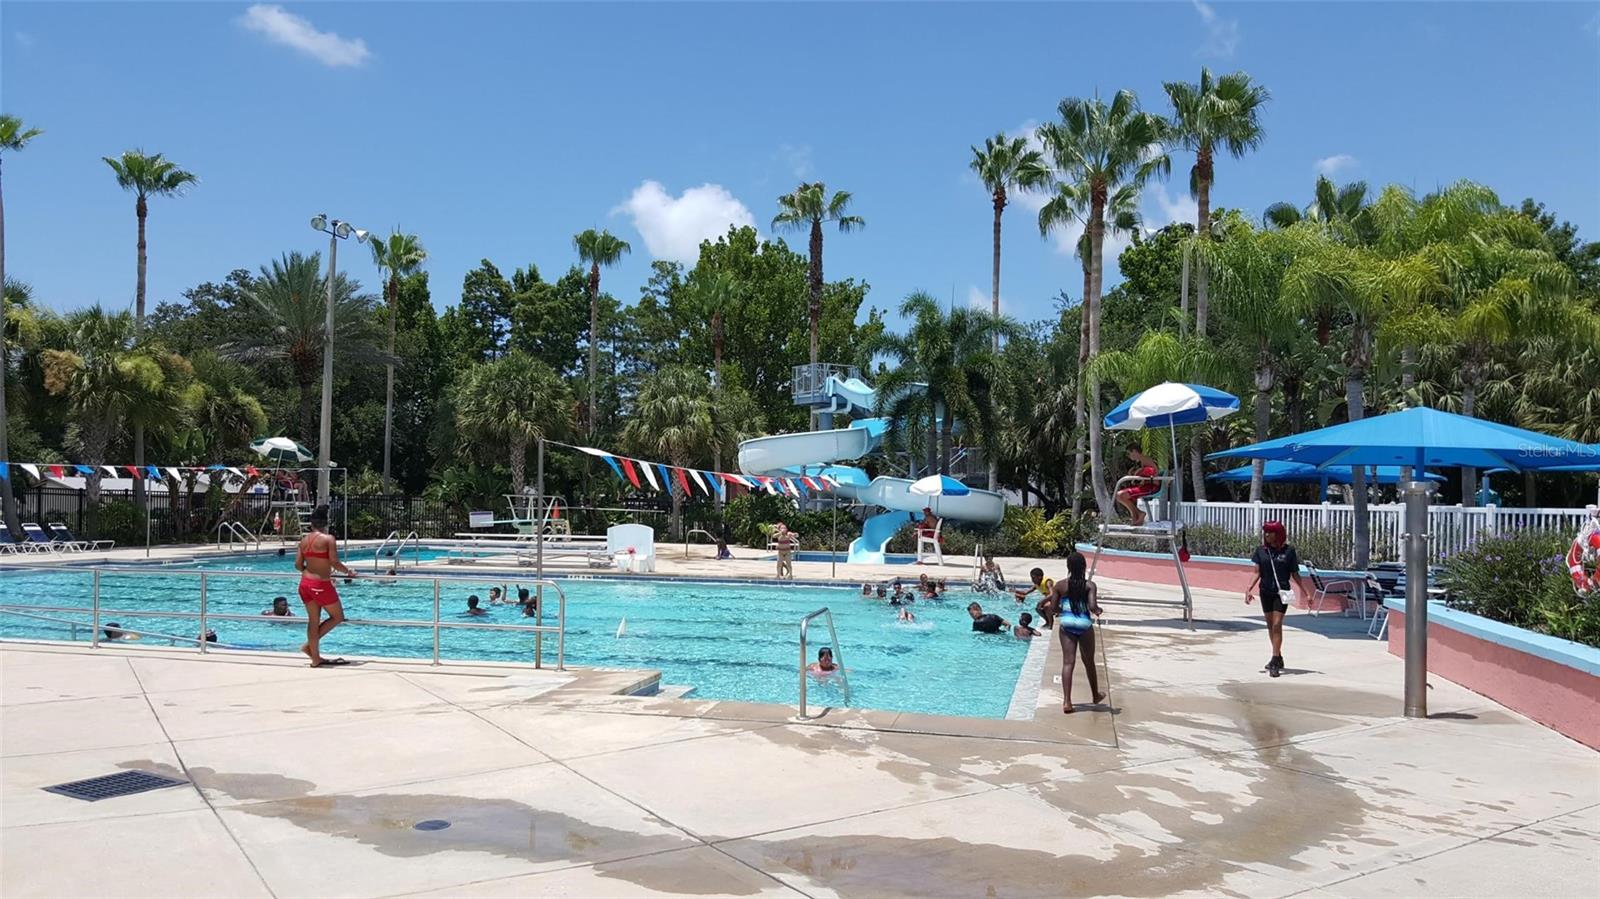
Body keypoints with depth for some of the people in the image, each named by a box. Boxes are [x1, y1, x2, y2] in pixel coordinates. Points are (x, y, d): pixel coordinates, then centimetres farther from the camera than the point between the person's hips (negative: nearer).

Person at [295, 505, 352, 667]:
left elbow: (298, 565, 8)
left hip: (305, 583, 7)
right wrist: (348, 571, 1)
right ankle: (308, 645, 4)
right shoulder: (328, 538, -10)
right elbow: (334, 563, -16)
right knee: (337, 617, 9)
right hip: (321, 584, -7)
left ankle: (315, 658, 18)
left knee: (313, 621, 14)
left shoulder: (304, 540, 8)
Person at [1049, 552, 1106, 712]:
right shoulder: (1090, 585, -8)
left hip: (1066, 625, 1)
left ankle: (1066, 701, -7)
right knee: (1089, 662, 18)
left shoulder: (1060, 585, -2)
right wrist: (1098, 610, 4)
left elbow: (1054, 608, -1)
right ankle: (1096, 696, 38)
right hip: (1084, 625, -1)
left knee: (1068, 663, 2)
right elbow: (1092, 607, -18)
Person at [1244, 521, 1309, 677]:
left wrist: (1305, 591, 0)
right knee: (1270, 625, 12)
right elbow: (1257, 573, 1)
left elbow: (1295, 574, 2)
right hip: (1265, 592, 4)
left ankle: (1275, 662, -11)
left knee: (1277, 624, -11)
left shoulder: (1288, 551, -4)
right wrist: (1249, 589, -11)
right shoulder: (1261, 550, 3)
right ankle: (1278, 657, 28)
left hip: (1282, 592, -4)